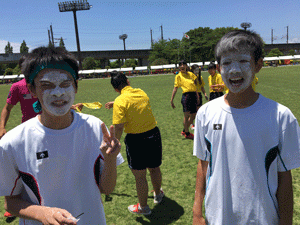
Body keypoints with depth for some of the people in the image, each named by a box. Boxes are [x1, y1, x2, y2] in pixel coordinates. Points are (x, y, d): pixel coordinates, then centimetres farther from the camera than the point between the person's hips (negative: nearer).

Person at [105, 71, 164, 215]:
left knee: (140, 176, 11)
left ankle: (143, 207, 30)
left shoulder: (120, 102, -16)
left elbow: (119, 127, -21)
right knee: (154, 168, 25)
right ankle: (158, 194, 49)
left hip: (136, 140, -6)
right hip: (154, 135, 6)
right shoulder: (141, 93, 3)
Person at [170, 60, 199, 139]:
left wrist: (197, 96, 18)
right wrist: (171, 100, -4)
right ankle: (187, 133, 16)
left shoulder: (190, 74, 14)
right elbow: (175, 88, 0)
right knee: (186, 115, -1)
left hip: (194, 96, 6)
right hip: (186, 96, -6)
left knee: (193, 116, 10)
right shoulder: (178, 76, 1)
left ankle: (184, 131, 28)